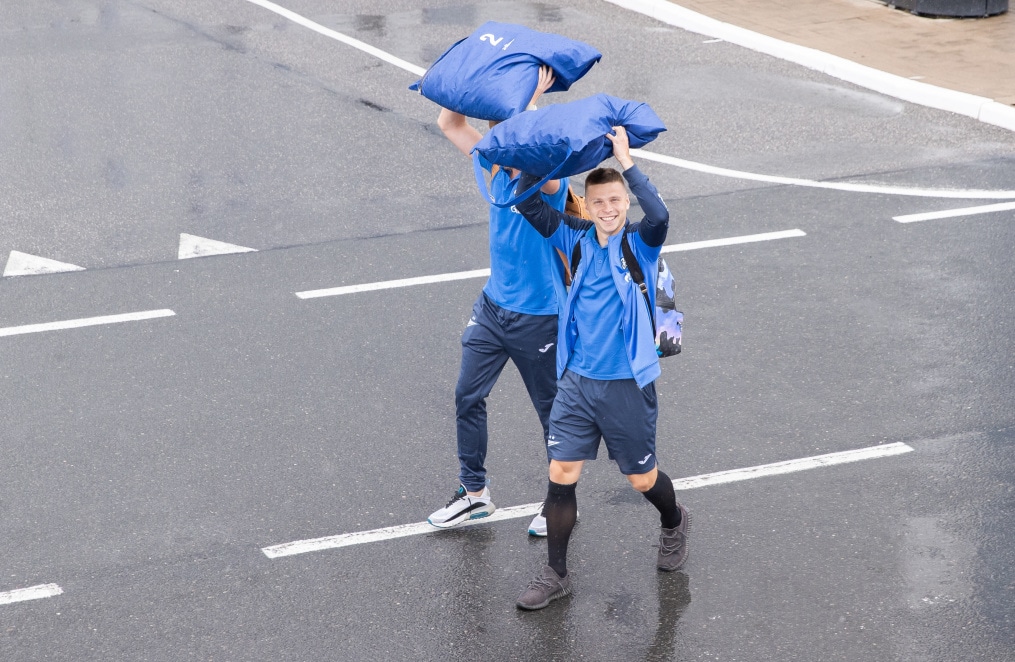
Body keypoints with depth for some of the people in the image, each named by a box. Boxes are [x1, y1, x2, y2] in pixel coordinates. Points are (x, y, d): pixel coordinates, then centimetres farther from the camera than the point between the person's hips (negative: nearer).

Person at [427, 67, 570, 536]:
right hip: (493, 307, 7)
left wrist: (531, 96, -33)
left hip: (538, 317, -6)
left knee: (552, 410, 9)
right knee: (467, 398, 9)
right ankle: (474, 493, 24)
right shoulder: (498, 167, -2)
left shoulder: (549, 182, -21)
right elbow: (450, 123, 5)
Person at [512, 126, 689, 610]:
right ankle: (555, 574, 15)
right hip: (577, 381, 3)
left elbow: (660, 215, -32)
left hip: (627, 385, -3)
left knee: (642, 479, 13)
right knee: (561, 475, 2)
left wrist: (626, 161, -31)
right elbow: (528, 205, -4)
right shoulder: (577, 240, 0)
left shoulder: (641, 243, -9)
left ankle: (673, 524, 45)